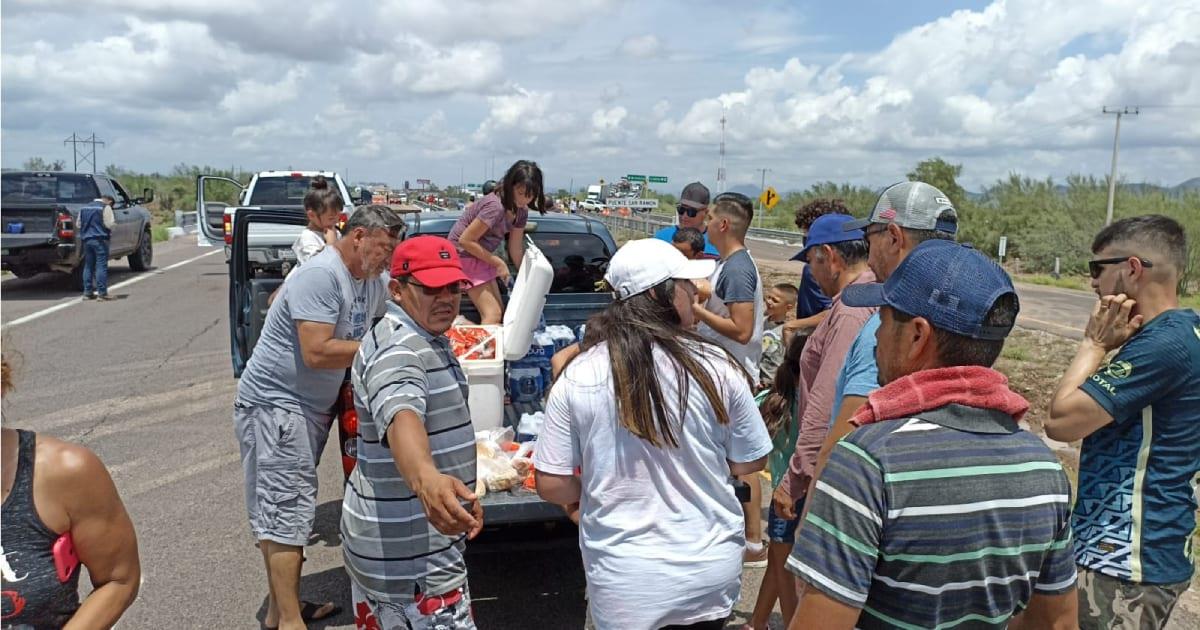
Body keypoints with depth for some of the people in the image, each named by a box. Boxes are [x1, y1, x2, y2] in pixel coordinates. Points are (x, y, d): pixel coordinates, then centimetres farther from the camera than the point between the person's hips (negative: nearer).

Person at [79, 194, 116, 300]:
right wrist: (114, 222, 8)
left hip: (86, 239, 7)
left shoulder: (84, 208, 17)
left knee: (88, 266, 12)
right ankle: (102, 293, -9)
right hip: (100, 239, -7)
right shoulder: (105, 208, -6)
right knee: (101, 266, -6)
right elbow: (109, 224, -12)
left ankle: (87, 292, 14)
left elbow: (79, 224, 19)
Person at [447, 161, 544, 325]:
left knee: (499, 313, 9)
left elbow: (516, 250, 4)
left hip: (481, 256, 9)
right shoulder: (495, 206, -29)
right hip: (463, 254, -9)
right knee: (493, 314, -15)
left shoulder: (521, 211, -2)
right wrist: (498, 262, -19)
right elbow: (465, 240, -26)